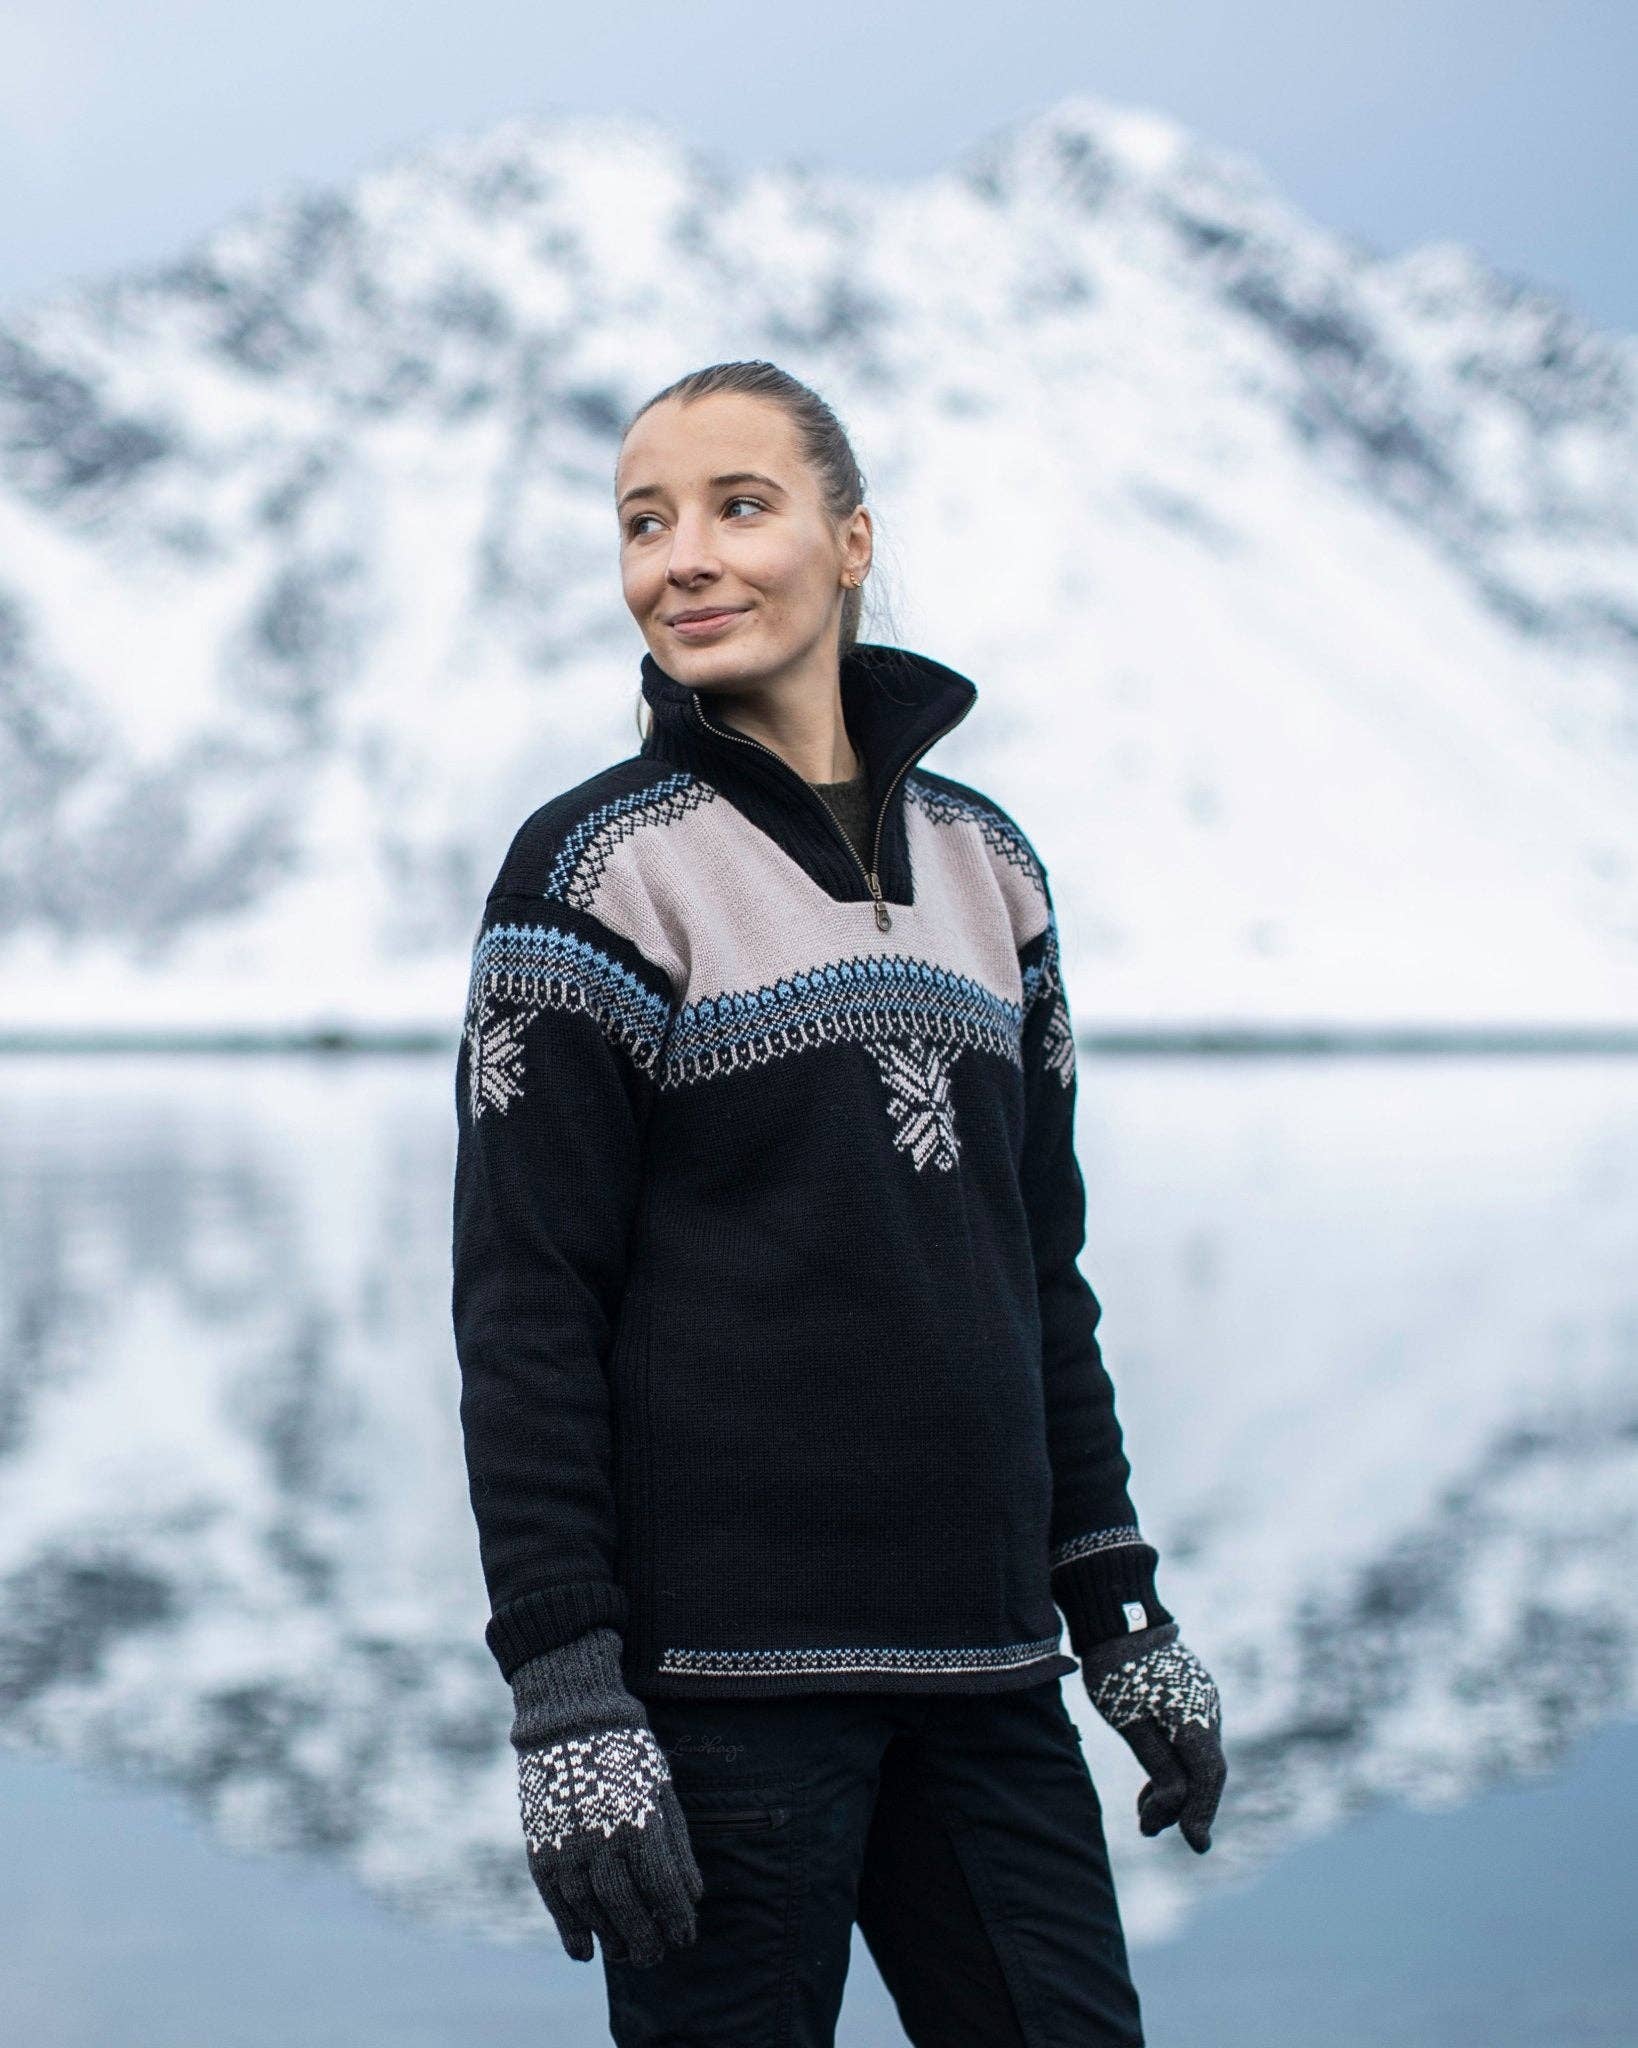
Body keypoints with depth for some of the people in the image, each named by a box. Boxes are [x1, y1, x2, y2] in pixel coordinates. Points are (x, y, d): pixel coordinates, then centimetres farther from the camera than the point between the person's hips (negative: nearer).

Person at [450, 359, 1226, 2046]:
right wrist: (563, 1695, -14)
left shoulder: (987, 862, 13)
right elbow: (524, 1310, -8)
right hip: (722, 1670, -5)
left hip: (985, 1670, 5)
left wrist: (1119, 1608, 15)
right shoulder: (599, 867, -3)